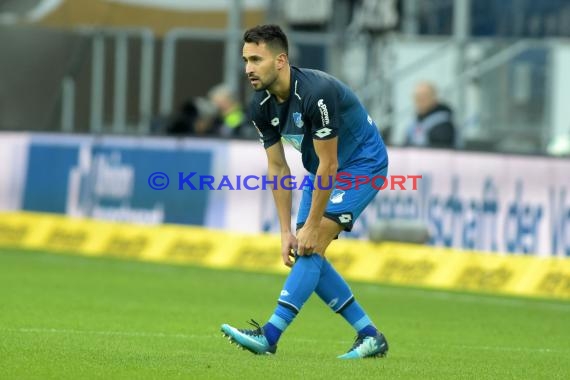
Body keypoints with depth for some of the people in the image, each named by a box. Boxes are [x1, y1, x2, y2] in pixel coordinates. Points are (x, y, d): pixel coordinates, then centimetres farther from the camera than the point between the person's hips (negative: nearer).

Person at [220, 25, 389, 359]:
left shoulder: (316, 93, -33)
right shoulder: (262, 107, -10)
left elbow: (328, 165, -28)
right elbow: (277, 168, -3)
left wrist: (312, 226, -24)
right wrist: (287, 232, -8)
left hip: (363, 163, -8)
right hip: (323, 169, 8)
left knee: (312, 247, -20)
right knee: (305, 254, 0)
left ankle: (269, 336, -25)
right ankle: (370, 336, 8)